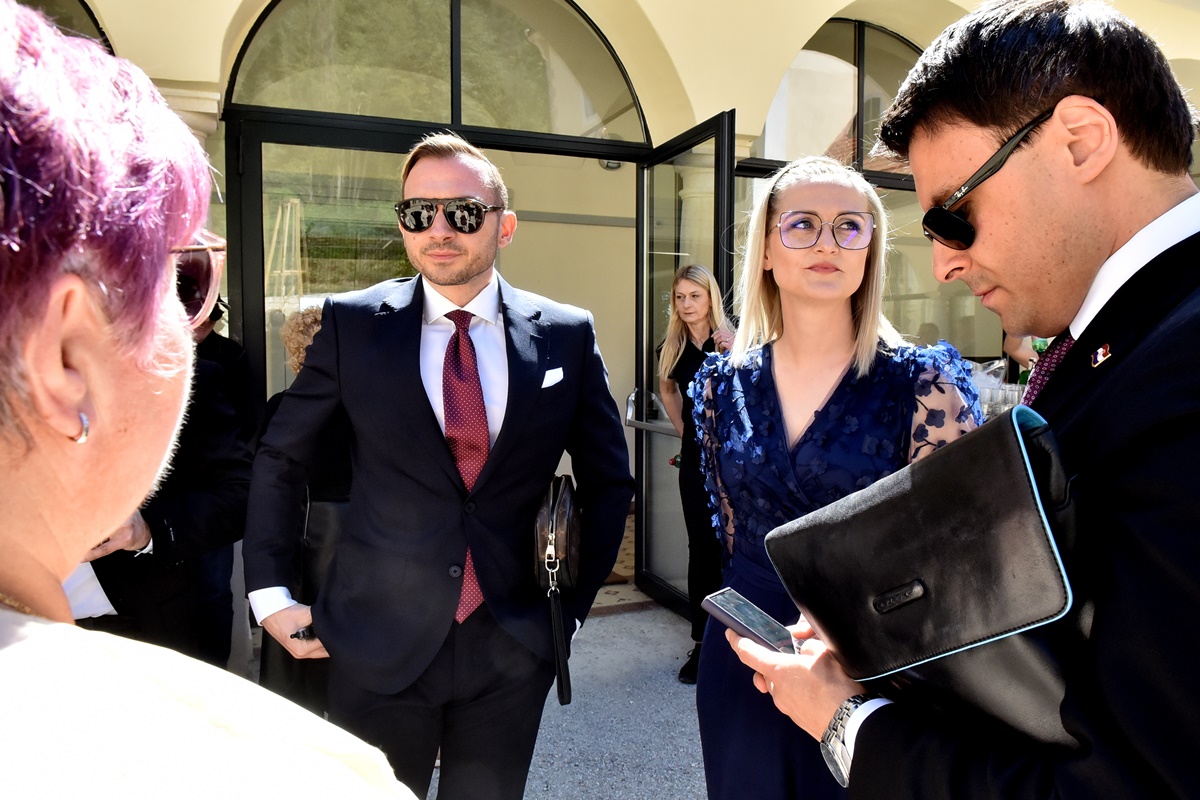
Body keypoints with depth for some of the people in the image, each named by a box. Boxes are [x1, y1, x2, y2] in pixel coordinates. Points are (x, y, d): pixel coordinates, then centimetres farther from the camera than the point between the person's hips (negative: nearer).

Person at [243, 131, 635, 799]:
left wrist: (574, 605, 3)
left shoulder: (567, 334, -3)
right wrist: (271, 593, 1)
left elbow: (608, 480, 5)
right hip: (379, 644, 0)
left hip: (513, 647, 1)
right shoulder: (353, 324, -4)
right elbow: (281, 459, 6)